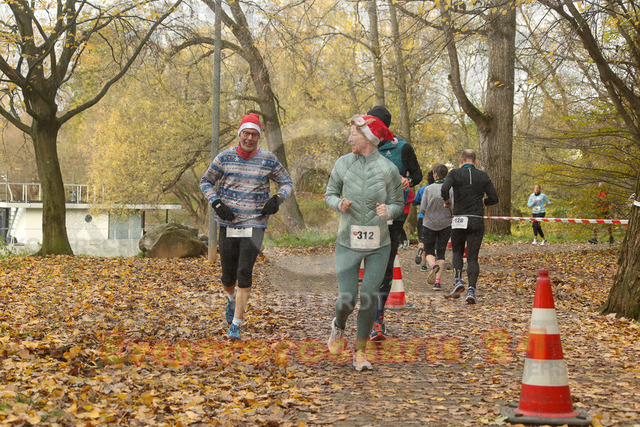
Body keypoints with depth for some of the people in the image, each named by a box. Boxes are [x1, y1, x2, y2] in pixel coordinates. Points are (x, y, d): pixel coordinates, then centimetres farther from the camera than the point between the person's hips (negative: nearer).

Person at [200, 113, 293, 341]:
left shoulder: (268, 159, -1)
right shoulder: (224, 157, 0)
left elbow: (287, 182, 12)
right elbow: (206, 182, 12)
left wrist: (277, 199, -8)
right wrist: (216, 203, -4)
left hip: (254, 225, -1)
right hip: (228, 224, 1)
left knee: (244, 273, -14)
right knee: (228, 276, 7)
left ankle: (236, 325, -8)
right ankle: (231, 298, 44)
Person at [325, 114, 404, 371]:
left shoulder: (388, 168, -5)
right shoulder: (343, 164, 0)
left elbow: (398, 205, 3)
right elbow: (330, 195, 9)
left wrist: (387, 212, -21)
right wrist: (339, 204, -14)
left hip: (378, 245, -1)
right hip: (348, 242, 1)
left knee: (369, 298, -6)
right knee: (347, 299, -7)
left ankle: (360, 352, 13)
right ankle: (339, 327, 29)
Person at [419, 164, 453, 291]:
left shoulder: (428, 189, -6)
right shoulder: (451, 189, -5)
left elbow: (422, 209, -6)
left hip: (430, 223, -1)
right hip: (446, 224, 1)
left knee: (429, 252, 10)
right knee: (441, 253, 9)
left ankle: (433, 266, -24)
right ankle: (437, 281, -1)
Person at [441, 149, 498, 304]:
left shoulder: (455, 173, -1)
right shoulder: (483, 176, 6)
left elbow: (444, 190, -17)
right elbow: (494, 198, 3)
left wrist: (447, 202, 3)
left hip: (459, 220, -1)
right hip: (477, 221, 1)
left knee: (457, 252, 19)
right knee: (473, 257, 4)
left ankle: (458, 281, -1)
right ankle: (471, 290, -11)